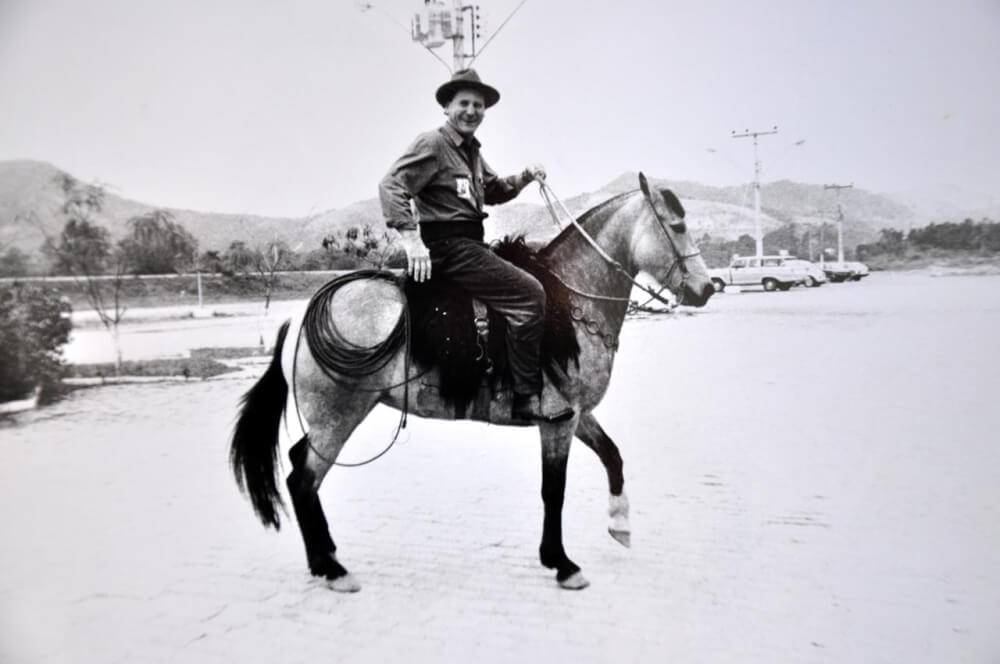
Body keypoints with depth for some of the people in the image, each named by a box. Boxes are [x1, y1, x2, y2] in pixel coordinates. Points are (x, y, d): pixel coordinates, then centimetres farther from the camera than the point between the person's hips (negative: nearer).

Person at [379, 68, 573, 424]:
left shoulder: (471, 150, 20)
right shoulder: (433, 143, -8)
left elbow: (492, 190, 30)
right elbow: (391, 185, -18)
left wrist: (525, 177, 11)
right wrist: (412, 240, -27)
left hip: (470, 246, 11)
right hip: (447, 248, -11)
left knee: (530, 285, 18)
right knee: (529, 293, -19)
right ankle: (527, 398, -15)